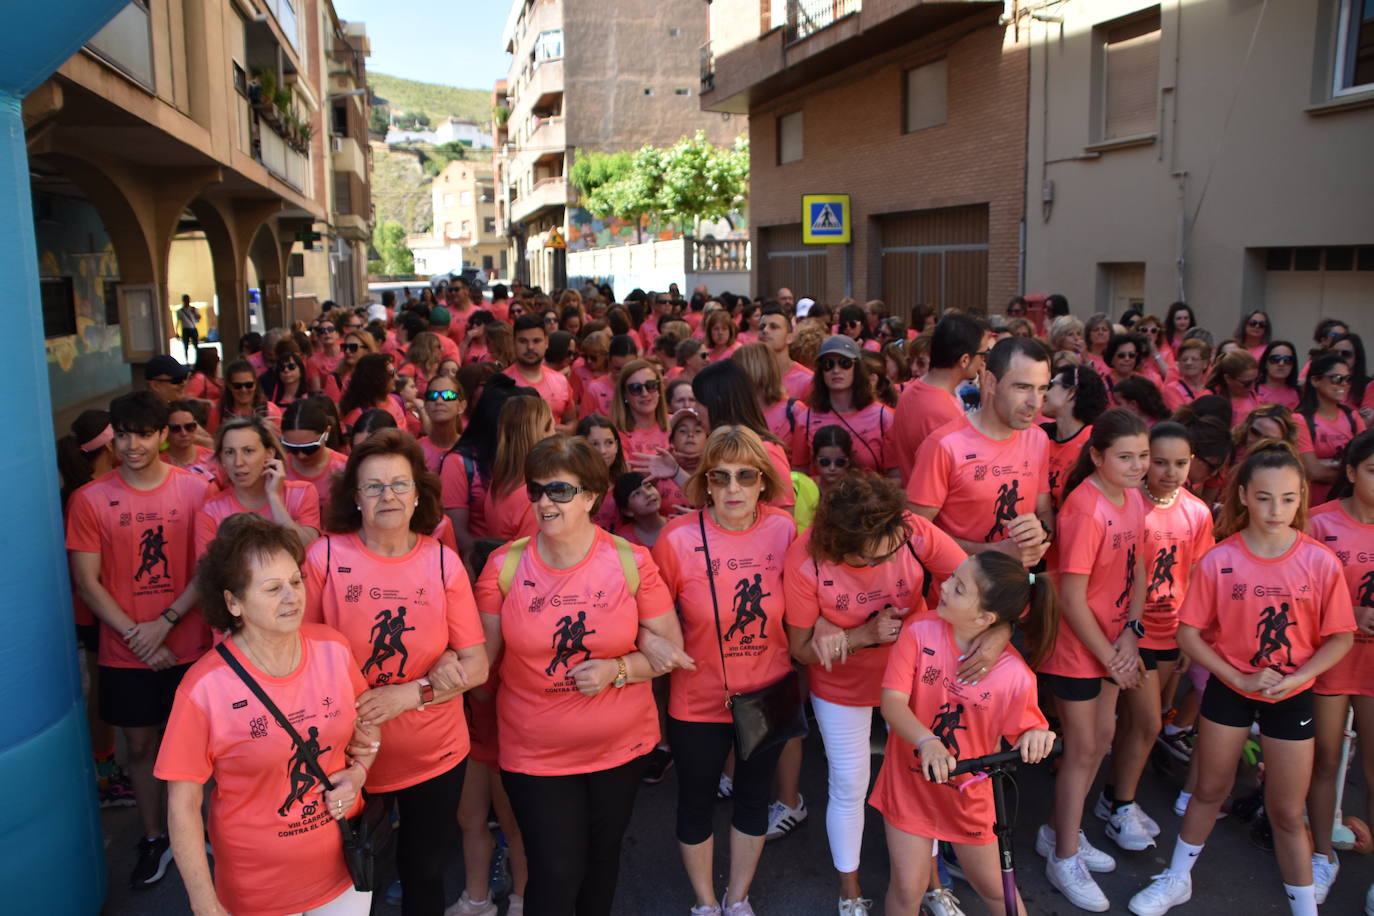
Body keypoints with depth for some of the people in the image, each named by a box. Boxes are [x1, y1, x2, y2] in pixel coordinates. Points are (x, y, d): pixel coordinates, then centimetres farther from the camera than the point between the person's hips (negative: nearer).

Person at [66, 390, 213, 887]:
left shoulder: (195, 489, -5)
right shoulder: (89, 500, -5)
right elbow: (86, 581, -5)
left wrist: (164, 623, -15)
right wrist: (137, 637, -11)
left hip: (190, 646, 0)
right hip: (126, 654, 1)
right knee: (141, 744, 13)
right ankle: (153, 840, 30)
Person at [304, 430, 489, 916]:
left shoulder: (443, 562, -8)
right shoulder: (325, 556, -12)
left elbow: (477, 666, -7)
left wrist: (408, 694, -21)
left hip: (434, 755, 1)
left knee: (424, 873, 20)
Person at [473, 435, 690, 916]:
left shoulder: (632, 562, -11)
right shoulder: (505, 564, -9)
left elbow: (670, 649, -6)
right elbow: (484, 654, 2)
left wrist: (618, 669, -19)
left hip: (620, 746, 1)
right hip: (534, 752, -1)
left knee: (602, 857, 22)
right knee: (555, 873, 0)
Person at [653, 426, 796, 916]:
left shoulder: (784, 529, -12)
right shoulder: (677, 538, -19)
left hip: (769, 695, 2)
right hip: (698, 701, -2)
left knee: (753, 796, 21)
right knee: (697, 801, 17)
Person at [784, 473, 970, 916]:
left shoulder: (916, 533, -29)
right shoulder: (805, 560, -31)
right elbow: (801, 649, -19)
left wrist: (996, 636, -45)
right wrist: (866, 635, -31)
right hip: (842, 688, -1)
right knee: (849, 787, 12)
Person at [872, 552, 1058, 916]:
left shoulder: (1015, 676, -21)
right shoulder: (919, 634, -20)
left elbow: (1022, 734, -6)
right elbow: (892, 702, -23)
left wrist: (1035, 736, -30)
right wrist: (927, 742, -40)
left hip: (968, 792, 0)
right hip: (910, 781, 0)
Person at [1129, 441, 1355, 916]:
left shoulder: (1321, 562, -13)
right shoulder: (1218, 561, -14)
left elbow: (1340, 637, -5)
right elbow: (1189, 633, -9)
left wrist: (1295, 678, -17)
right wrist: (1240, 678, -16)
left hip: (1292, 696, 0)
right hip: (1229, 690, 0)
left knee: (1287, 811, 11)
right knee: (1210, 790, 18)